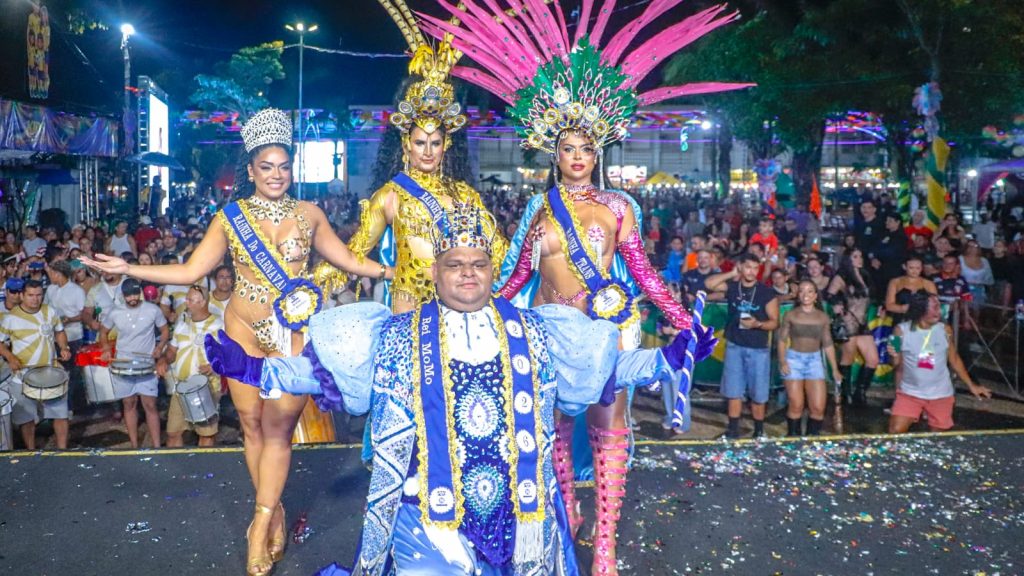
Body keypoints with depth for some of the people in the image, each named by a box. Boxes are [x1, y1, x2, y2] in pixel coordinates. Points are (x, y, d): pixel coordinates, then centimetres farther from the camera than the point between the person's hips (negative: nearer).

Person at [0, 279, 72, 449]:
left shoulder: (50, 312, 1)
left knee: (61, 414, 6)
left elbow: (59, 332, 15)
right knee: (27, 418, 8)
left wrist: (64, 347, -3)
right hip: (24, 377, -3)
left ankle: (63, 451, 19)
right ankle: (31, 453, 25)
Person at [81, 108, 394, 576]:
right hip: (245, 330, 1)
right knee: (252, 423, 4)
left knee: (278, 426, -5)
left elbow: (349, 262, 8)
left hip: (294, 332, -1)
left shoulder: (309, 215, 3)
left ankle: (262, 521, 6)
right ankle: (273, 511, 20)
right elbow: (191, 271, 0)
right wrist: (128, 269, -7)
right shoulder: (230, 216, 2)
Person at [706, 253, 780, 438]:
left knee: (758, 394, 5)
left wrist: (757, 324, -23)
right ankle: (733, 431, 15)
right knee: (734, 392, 7)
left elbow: (775, 322, -4)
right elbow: (709, 284, -15)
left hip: (758, 349, -2)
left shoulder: (767, 292, -6)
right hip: (734, 346, 2)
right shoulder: (732, 286, 0)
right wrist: (732, 274, -9)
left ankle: (759, 432, 20)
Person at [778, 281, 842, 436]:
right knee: (796, 406, -3)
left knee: (818, 407, -5)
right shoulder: (790, 315, -1)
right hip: (794, 359, -2)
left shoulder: (823, 317, 5)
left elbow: (828, 344, 9)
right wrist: (782, 361, -14)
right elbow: (782, 340, 0)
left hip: (814, 360, 2)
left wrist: (835, 369, 7)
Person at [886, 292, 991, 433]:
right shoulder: (901, 330, -9)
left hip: (940, 394, 2)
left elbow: (954, 360, 8)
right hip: (910, 392, -2)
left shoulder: (945, 330, -3)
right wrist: (895, 357, -23)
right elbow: (897, 365, -1)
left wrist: (971, 385, 8)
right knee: (896, 432, -14)